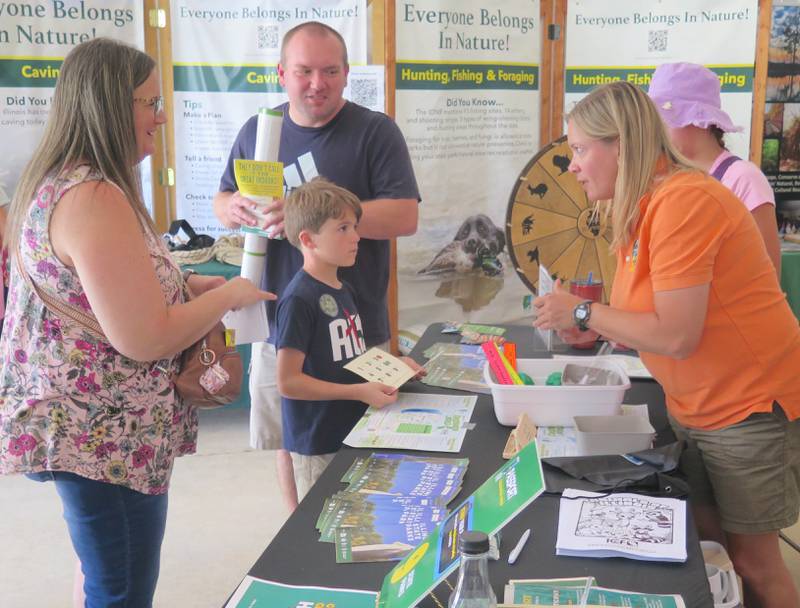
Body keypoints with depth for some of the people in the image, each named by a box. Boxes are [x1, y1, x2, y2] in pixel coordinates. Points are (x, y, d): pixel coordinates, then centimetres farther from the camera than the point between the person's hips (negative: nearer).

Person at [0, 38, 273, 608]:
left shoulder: (57, 183, 8)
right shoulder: (95, 200, -25)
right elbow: (144, 339, -26)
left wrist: (189, 284, 9)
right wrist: (228, 295, -11)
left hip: (79, 426, 10)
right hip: (107, 438, -10)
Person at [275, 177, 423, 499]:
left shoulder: (344, 291, 8)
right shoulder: (299, 300, -19)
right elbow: (288, 382, -21)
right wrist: (359, 392, -23)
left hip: (353, 433, 9)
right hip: (318, 445, -9)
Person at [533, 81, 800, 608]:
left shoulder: (684, 201, -22)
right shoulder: (642, 207, 6)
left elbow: (677, 335, -25)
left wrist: (584, 312, -15)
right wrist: (594, 328, -3)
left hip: (750, 406, -8)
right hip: (695, 408, 8)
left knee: (752, 559, 5)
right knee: (704, 544, 13)